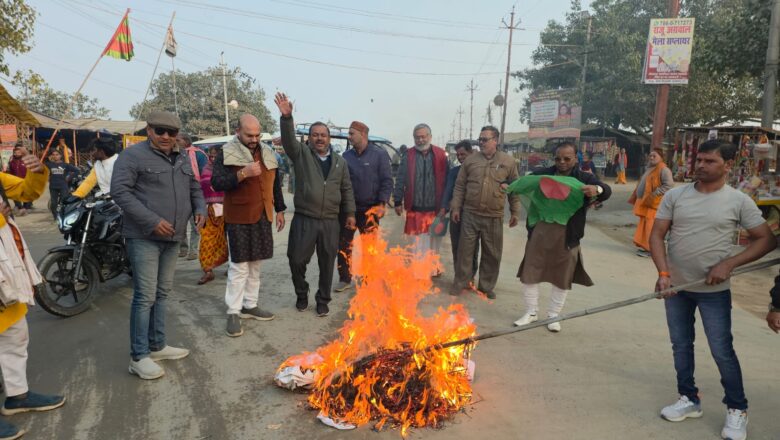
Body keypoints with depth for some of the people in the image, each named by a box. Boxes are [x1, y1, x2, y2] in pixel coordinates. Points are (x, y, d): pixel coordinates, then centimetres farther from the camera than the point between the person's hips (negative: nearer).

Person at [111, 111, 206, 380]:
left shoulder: (182, 160, 15)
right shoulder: (133, 155, -8)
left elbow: (194, 189, 24)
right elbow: (120, 191, -16)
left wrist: (200, 209, 2)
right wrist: (152, 221, -22)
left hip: (172, 237, 8)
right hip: (144, 236, -7)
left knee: (162, 293, 14)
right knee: (145, 296, -6)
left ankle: (157, 345, 26)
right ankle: (139, 357, 4)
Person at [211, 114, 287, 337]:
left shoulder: (267, 153, 11)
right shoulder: (226, 153, -7)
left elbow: (275, 184, 19)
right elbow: (217, 183, -16)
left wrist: (280, 210, 17)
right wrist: (243, 173, -27)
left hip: (262, 218, 6)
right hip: (239, 218, -6)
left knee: (255, 264, 13)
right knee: (239, 266, -4)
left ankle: (250, 305, 25)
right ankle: (233, 312, 6)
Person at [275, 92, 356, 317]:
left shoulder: (340, 162, 10)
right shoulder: (301, 154, 1)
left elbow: (347, 189, 14)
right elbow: (289, 139, -18)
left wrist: (350, 213, 9)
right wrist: (286, 116, -35)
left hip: (330, 222, 2)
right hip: (304, 220, -2)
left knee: (327, 264, 8)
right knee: (297, 260, 1)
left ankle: (323, 300, 26)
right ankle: (302, 294, 28)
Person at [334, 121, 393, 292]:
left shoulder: (380, 154, -4)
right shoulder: (346, 156, 5)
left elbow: (387, 181, -6)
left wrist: (382, 204, -14)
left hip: (370, 209, -3)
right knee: (343, 245, 5)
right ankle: (345, 279, 19)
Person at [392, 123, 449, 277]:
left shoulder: (440, 155, 2)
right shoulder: (408, 155, 1)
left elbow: (447, 180, 3)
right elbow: (400, 180, 1)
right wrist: (398, 202, -2)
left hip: (435, 207, 1)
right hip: (416, 208, -1)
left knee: (434, 241, 13)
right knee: (419, 243, 5)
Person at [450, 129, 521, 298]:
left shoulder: (508, 161, 1)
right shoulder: (470, 160, 3)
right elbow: (460, 186, 6)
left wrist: (515, 212, 4)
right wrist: (456, 208, 2)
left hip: (494, 217, 0)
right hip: (470, 214, 0)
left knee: (492, 254, 9)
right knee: (465, 250, 6)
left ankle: (486, 286, 25)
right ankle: (460, 283, 20)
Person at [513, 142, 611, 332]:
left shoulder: (585, 178, 0)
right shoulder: (542, 174, 3)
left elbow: (606, 190, -11)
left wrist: (597, 189, -34)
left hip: (566, 236, -1)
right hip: (539, 232, 1)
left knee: (562, 278, 11)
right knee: (530, 273, 9)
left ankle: (553, 316, 30)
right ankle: (531, 312, 27)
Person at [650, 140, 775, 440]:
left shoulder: (739, 201, -6)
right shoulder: (675, 196, -2)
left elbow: (767, 240, -2)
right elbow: (656, 235, -3)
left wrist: (729, 264, -14)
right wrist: (663, 273, -16)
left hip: (713, 290, -3)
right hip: (676, 286, 3)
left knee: (722, 350, 2)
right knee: (680, 345, 13)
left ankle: (737, 410, 22)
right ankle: (689, 400, 29)